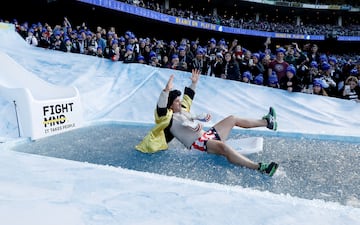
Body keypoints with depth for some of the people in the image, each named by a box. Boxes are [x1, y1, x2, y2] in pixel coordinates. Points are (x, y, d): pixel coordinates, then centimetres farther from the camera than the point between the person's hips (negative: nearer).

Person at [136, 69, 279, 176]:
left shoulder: (183, 109, 17)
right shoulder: (168, 118, -7)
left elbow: (188, 96, 31)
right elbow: (160, 108, -28)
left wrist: (194, 82, 27)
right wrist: (167, 90, -39)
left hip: (208, 135, 10)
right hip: (197, 144, -10)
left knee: (233, 119, 13)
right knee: (223, 146, -39)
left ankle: (267, 122, 20)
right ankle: (260, 167, -47)